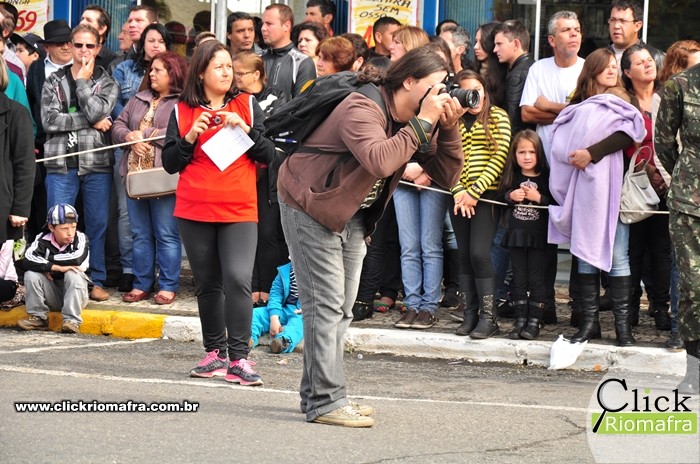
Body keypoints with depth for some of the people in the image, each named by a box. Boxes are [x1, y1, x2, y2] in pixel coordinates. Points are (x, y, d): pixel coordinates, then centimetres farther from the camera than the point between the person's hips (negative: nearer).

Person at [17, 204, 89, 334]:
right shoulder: (43, 240, -8)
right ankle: (38, 318, -9)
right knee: (31, 274, -20)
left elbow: (77, 259, -33)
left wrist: (47, 261, -22)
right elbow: (27, 261, -26)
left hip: (75, 293, -2)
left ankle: (72, 320, -27)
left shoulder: (80, 238, -12)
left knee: (73, 274, -30)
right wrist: (57, 267, -34)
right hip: (51, 297, 2)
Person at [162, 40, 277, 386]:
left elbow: (268, 155, 3)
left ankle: (239, 358, -14)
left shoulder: (247, 106, 7)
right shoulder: (183, 112, 7)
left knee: (238, 280, -16)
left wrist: (245, 129, -11)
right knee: (207, 285, 9)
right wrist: (190, 137, -10)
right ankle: (215, 353, 20)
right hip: (195, 211, 2)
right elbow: (170, 163, 5)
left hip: (240, 210, -2)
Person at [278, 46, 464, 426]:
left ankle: (316, 394, 16)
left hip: (352, 216, 9)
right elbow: (380, 161, -45)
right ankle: (326, 401, -11)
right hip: (311, 206, -9)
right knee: (326, 305, -12)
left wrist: (448, 127, -15)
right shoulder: (362, 110, -26)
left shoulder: (416, 120, 0)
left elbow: (447, 176, -2)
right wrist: (423, 122, -36)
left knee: (341, 309, 10)